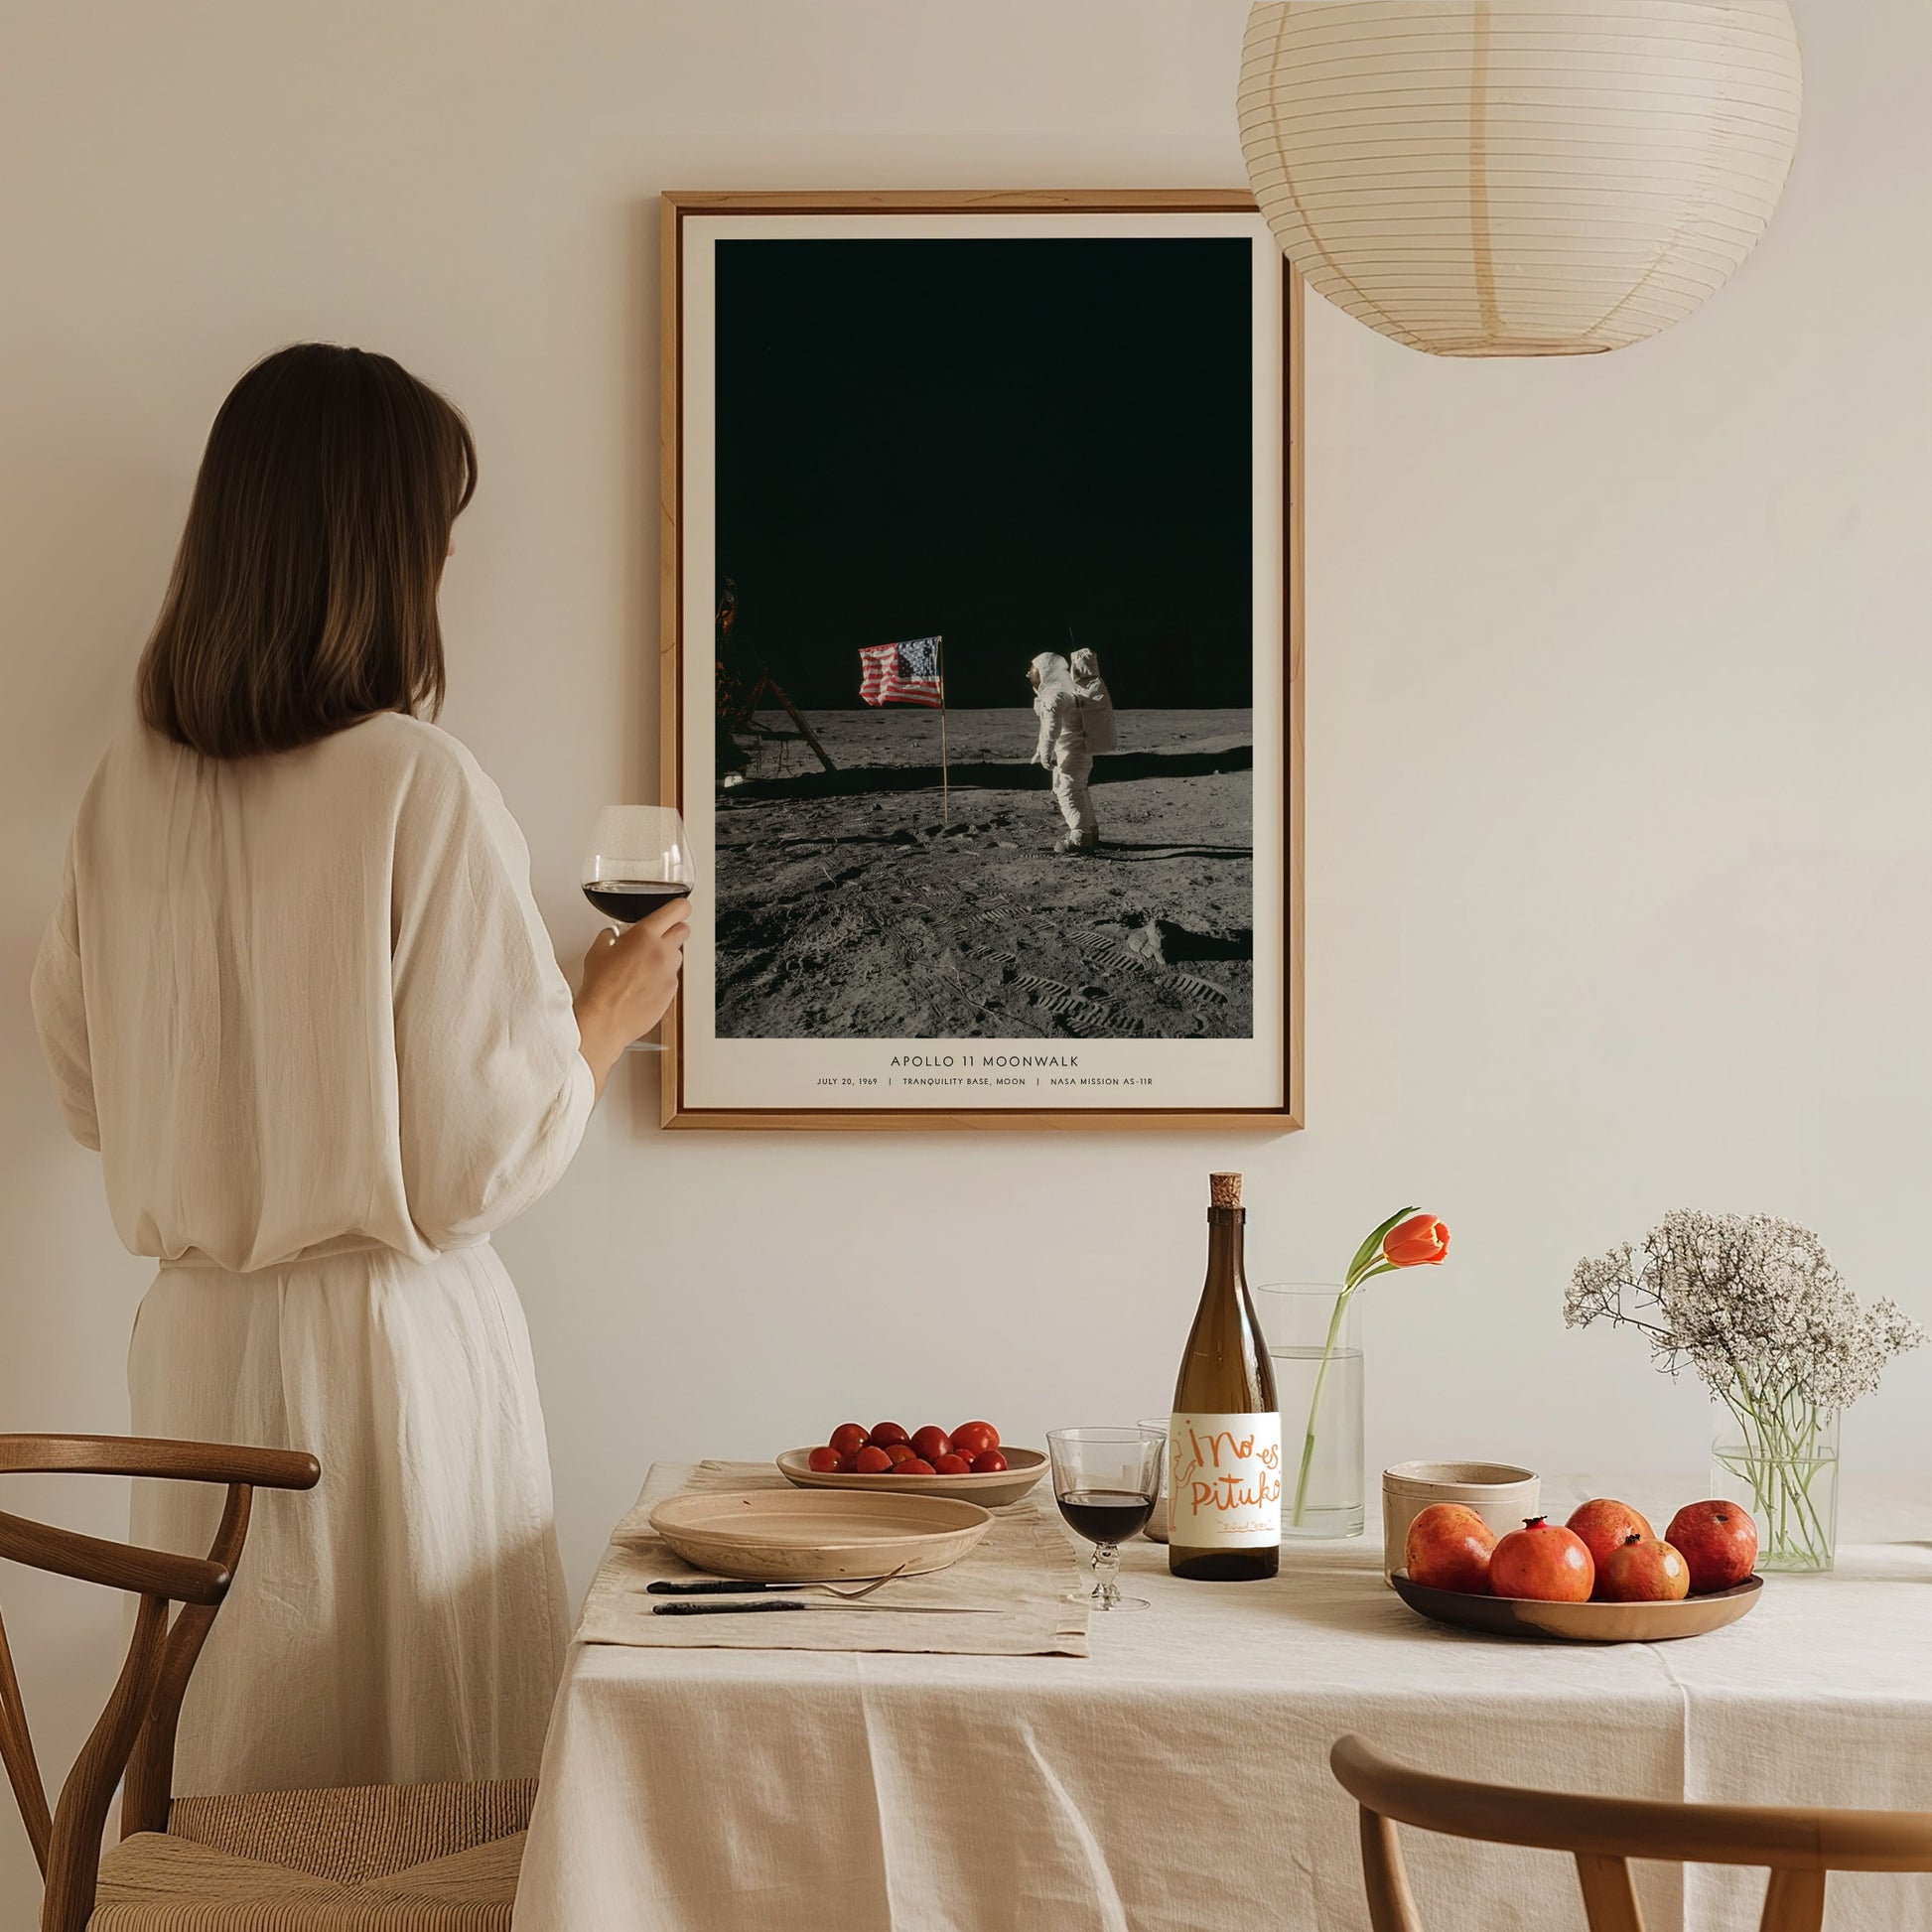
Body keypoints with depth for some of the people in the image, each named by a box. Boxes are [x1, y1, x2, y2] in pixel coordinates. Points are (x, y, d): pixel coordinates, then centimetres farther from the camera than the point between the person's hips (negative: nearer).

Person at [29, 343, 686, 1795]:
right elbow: (485, 1157, -14)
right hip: (390, 1344, -6)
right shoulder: (422, 788, -16)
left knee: (232, 1777, 16)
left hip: (196, 1342, 6)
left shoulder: (132, 784, 0)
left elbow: (89, 1092, 12)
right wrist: (610, 1012, 2)